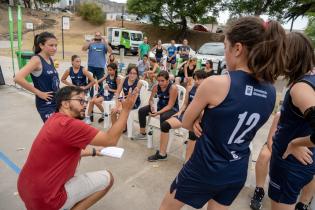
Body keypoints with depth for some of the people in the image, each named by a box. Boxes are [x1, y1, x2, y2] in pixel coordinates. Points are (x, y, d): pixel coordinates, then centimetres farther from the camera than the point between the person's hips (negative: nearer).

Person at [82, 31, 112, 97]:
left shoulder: (103, 44, 6)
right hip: (91, 66, 1)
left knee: (100, 82, 7)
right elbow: (83, 49, -7)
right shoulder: (91, 43, 6)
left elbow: (110, 51, -7)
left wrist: (105, 42, -16)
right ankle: (91, 96, 22)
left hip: (100, 67, -1)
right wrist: (90, 42, -15)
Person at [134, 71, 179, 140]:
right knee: (141, 111, -7)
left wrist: (158, 113, -36)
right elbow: (151, 99, 0)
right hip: (160, 106, 6)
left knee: (163, 117, -39)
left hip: (172, 109, -6)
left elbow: (170, 105, -25)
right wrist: (152, 106, -24)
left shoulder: (173, 88, -24)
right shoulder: (156, 86, -8)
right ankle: (143, 134, 7)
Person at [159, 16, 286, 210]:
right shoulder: (271, 92, -5)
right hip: (237, 172, 6)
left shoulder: (215, 83, -26)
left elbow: (186, 123, -10)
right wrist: (206, 120, -6)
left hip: (204, 169, -5)